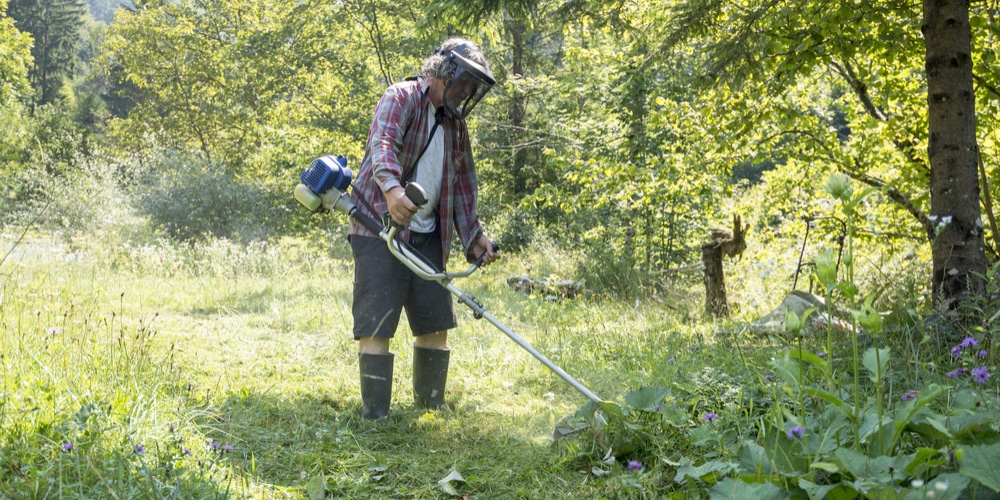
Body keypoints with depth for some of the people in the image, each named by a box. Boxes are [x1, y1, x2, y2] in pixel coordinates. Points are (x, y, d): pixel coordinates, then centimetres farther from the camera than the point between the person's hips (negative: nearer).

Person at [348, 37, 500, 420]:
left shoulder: (455, 124, 18)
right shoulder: (402, 98, -6)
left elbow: (463, 183, 23)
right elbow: (382, 144, -26)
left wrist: (473, 234, 12)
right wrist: (392, 187, -45)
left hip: (428, 235, 8)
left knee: (436, 322, 9)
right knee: (376, 325, -9)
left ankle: (432, 408, 22)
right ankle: (374, 417, -6)